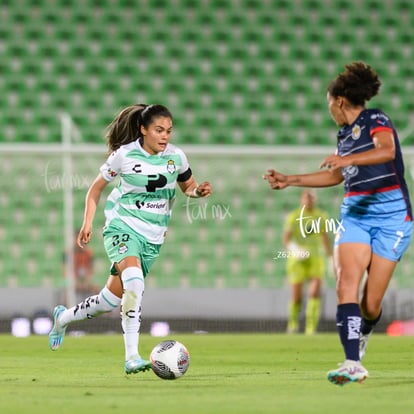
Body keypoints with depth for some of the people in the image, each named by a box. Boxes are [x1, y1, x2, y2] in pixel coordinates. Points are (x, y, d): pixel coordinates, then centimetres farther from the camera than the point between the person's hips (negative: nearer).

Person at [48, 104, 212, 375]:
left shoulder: (176, 157, 0)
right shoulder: (124, 155, -8)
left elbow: (187, 185, 17)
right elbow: (96, 188, 4)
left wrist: (199, 190, -7)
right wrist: (87, 223, -6)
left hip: (153, 238, 4)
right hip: (123, 227, -4)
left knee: (112, 299, 7)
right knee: (134, 283, -31)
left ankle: (64, 317, 36)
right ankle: (132, 357, -31)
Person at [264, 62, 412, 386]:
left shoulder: (375, 120, -7)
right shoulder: (346, 134, 15)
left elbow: (388, 151, -28)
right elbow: (337, 176, 30)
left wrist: (348, 159, -39)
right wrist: (290, 180, 29)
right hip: (355, 213, 6)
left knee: (371, 304, -5)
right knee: (346, 283, -18)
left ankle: (362, 334, 32)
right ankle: (353, 365, -24)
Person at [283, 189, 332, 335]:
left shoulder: (321, 216, 9)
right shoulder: (293, 216, -1)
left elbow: (326, 239, 18)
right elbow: (286, 238, -6)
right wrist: (294, 249, -25)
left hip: (316, 259, 2)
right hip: (297, 259, -2)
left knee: (315, 293, -16)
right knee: (296, 296, -1)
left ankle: (311, 328, -16)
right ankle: (293, 323, 27)